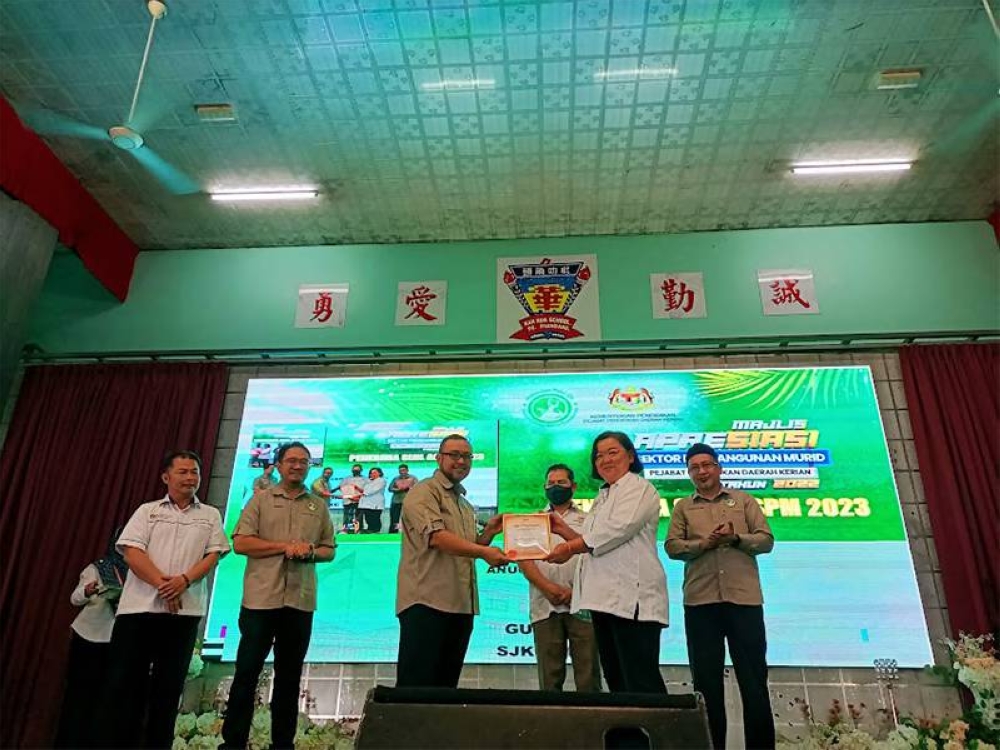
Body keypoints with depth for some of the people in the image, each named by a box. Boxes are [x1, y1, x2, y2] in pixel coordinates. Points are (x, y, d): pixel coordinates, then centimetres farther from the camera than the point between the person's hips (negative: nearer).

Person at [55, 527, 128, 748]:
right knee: (79, 690, 1)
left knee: (102, 692, 4)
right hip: (88, 636, -2)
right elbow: (74, 599, -10)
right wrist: (87, 591, -31)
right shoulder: (97, 568, -3)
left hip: (115, 640, 2)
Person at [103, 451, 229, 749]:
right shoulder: (147, 510, 10)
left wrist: (184, 580, -15)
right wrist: (162, 584, -14)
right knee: (125, 681, 0)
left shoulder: (210, 515, 12)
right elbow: (132, 552, -2)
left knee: (169, 685, 5)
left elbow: (213, 554, 3)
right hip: (139, 607, 0)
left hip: (184, 611, 1)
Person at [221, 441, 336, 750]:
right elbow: (240, 543, -5)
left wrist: (310, 552, -10)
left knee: (289, 676, 11)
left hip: (300, 602, 3)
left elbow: (330, 549, 13)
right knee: (246, 672, 2)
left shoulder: (319, 506, 12)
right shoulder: (261, 499, 5)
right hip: (261, 599, -2)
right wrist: (285, 546, -13)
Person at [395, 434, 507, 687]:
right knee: (415, 688, -5)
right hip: (426, 602, -8)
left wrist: (489, 532, 7)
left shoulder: (466, 505, 21)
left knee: (446, 686, 12)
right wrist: (484, 552, -29)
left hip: (461, 606, 8)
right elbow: (436, 537, -20)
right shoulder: (424, 492, -5)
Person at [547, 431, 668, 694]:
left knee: (641, 682, -8)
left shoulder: (639, 488, -2)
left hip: (631, 597, -9)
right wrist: (563, 530, 9)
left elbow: (617, 530, -16)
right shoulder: (603, 497, 24)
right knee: (615, 680, 11)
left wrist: (570, 547, -10)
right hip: (604, 598, 9)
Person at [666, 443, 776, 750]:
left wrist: (736, 537, -13)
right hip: (700, 600, 1)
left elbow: (766, 539, 5)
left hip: (744, 597, -1)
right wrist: (705, 543, -14)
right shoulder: (683, 507, 13)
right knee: (706, 678, 6)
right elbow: (672, 547, 2)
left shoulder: (743, 501, 13)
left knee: (753, 676, 3)